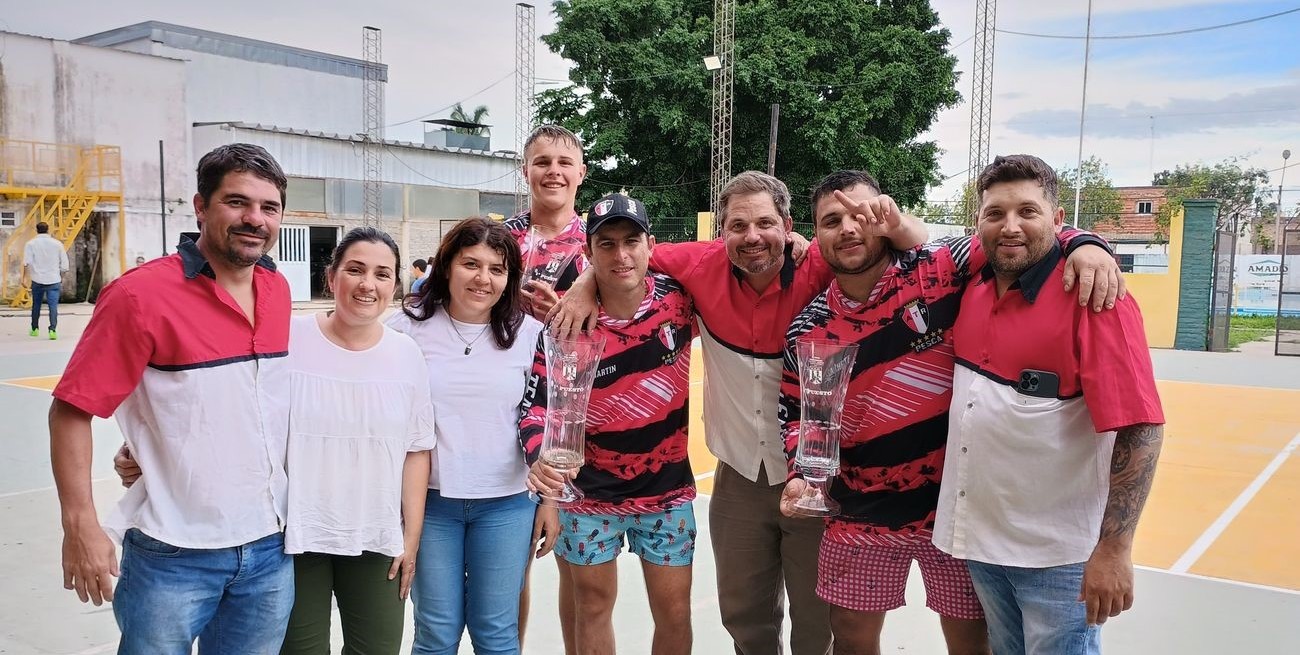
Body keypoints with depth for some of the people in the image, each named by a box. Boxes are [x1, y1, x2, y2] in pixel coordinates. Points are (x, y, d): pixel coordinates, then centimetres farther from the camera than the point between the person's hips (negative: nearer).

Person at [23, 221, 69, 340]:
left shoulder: (31, 244, 0)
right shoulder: (57, 244, 3)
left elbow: (26, 263, -11)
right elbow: (64, 264, 7)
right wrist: (62, 278, 20)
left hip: (37, 280, 1)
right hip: (54, 280, -1)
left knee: (36, 305, 17)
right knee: (53, 305, -5)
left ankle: (35, 329, 28)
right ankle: (53, 330, -20)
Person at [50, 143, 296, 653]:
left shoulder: (278, 291, 3)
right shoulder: (141, 295, -14)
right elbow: (72, 410, -12)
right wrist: (81, 526, -15)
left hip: (271, 550, 5)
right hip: (174, 557, -5)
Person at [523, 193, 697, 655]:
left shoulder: (680, 298, -10)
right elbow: (538, 407, -12)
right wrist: (540, 458, -32)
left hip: (668, 491, 1)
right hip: (591, 494, -1)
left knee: (674, 613, 10)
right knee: (593, 605, 15)